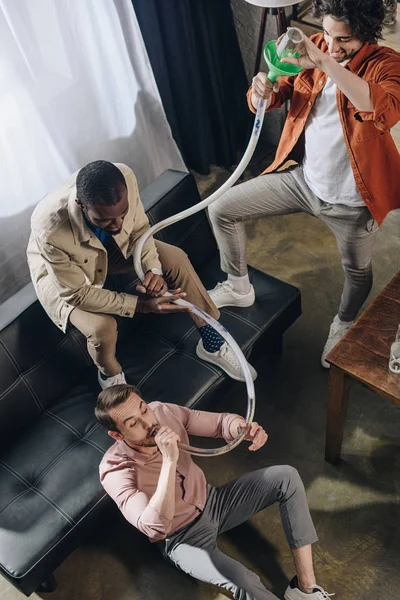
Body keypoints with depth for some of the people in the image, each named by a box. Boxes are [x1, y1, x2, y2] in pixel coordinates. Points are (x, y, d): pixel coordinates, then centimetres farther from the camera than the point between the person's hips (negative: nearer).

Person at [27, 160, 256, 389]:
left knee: (177, 259, -11)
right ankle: (109, 375, 8)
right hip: (61, 274, -4)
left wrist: (153, 269, -29)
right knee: (102, 328, -29)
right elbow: (77, 294, -30)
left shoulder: (125, 177, -33)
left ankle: (211, 343, 7)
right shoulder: (51, 230, -43)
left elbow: (139, 229, -13)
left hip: (113, 248, 5)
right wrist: (142, 304, -33)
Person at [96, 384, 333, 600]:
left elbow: (221, 422, -6)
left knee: (286, 477, -9)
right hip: (184, 536, -6)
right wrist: (169, 461, -46)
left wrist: (245, 429, -29)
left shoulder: (163, 412, -16)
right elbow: (156, 527, -41)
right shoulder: (115, 470, -29)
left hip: (211, 501, 6)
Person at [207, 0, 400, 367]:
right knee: (222, 210, 3)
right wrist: (262, 93, -26)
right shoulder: (315, 49, -5)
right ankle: (238, 286, 25)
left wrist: (325, 62, -47)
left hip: (352, 200, -4)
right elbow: (279, 93, -1)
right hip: (303, 178, 4)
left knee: (357, 270, 18)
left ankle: (343, 325, 52)